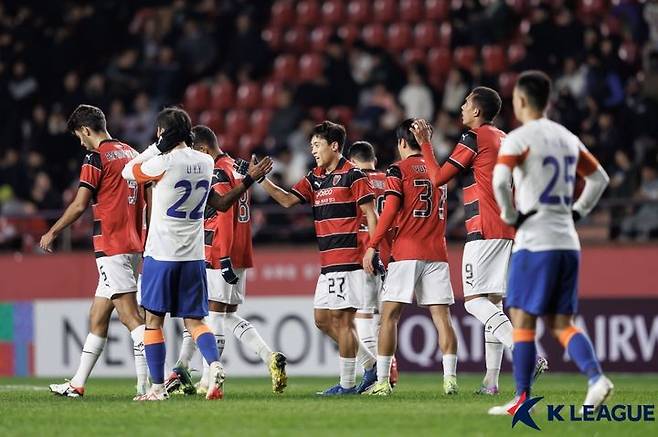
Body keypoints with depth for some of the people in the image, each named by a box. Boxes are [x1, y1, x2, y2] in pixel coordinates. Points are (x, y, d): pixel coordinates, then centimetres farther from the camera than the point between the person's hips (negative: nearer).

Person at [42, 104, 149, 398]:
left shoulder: (97, 157, -9)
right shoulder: (132, 154, 15)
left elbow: (79, 206, -11)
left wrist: (52, 233, 2)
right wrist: (147, 242, 23)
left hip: (111, 247, -8)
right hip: (132, 246, 8)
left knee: (130, 315, -12)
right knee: (97, 317, 13)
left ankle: (147, 383, -19)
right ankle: (77, 384, 18)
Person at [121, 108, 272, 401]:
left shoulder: (163, 163, -14)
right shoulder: (206, 163, 4)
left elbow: (127, 173, 3)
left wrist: (153, 149, 9)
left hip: (161, 253, -5)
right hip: (194, 255, 5)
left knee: (154, 319, 5)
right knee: (194, 320, 8)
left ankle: (157, 387, 4)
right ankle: (215, 366, -18)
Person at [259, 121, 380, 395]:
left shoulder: (352, 175, -7)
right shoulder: (314, 178, 16)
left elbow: (370, 214, -9)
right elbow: (288, 200, 10)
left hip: (348, 262, -9)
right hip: (327, 264, 9)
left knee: (340, 319, -8)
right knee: (322, 319, 9)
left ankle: (347, 384, -2)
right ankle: (371, 364, 19)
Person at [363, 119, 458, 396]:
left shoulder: (399, 170, -1)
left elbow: (390, 211, -9)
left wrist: (372, 247, -5)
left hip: (406, 253, -4)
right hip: (437, 253, 4)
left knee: (389, 315, 1)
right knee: (441, 316, 1)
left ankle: (382, 381, -2)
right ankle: (450, 379, -8)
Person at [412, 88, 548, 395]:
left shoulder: (473, 138, -7)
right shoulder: (505, 141, 18)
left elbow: (438, 178, -4)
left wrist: (425, 143, 6)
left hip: (484, 231, -9)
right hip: (508, 231, 9)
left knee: (474, 301, -12)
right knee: (493, 301, 9)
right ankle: (491, 380, 5)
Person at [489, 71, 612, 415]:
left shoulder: (519, 139, -8)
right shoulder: (567, 138, 14)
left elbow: (500, 181, -23)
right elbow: (599, 178, 23)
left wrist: (510, 216, -8)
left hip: (535, 241, -7)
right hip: (568, 241, 7)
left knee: (523, 320, 0)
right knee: (561, 323, 9)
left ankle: (522, 398, 0)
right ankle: (596, 377, -12)